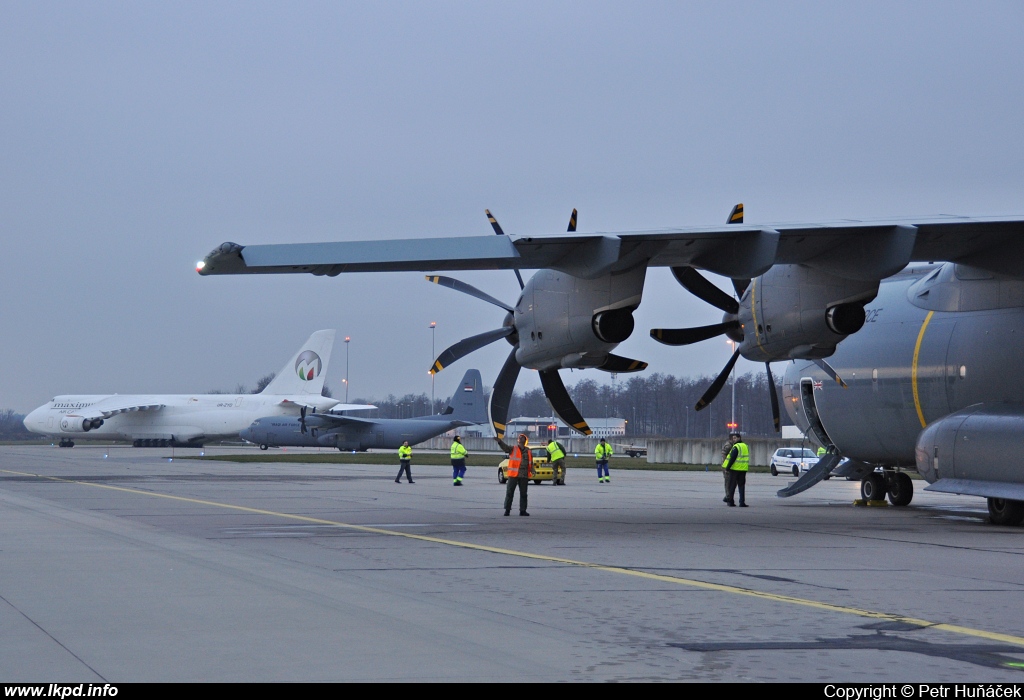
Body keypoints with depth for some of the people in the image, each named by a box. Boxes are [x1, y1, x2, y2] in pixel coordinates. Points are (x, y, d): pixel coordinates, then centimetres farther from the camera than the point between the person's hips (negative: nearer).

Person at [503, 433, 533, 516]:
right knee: (509, 492, -3)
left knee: (523, 494, 7)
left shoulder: (528, 451, 13)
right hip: (513, 475, -3)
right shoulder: (513, 449, 2)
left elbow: (531, 462, 18)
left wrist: (532, 471, 2)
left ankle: (522, 510, 13)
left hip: (524, 476, 4)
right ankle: (507, 510, 2)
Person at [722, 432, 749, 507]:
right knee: (742, 486, 7)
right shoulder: (746, 446, 12)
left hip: (735, 468, -6)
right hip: (743, 469, 6)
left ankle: (730, 501, 6)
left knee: (732, 486, 4)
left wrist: (727, 468, -13)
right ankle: (742, 502, -1)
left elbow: (732, 459, -17)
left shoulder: (736, 447, -12)